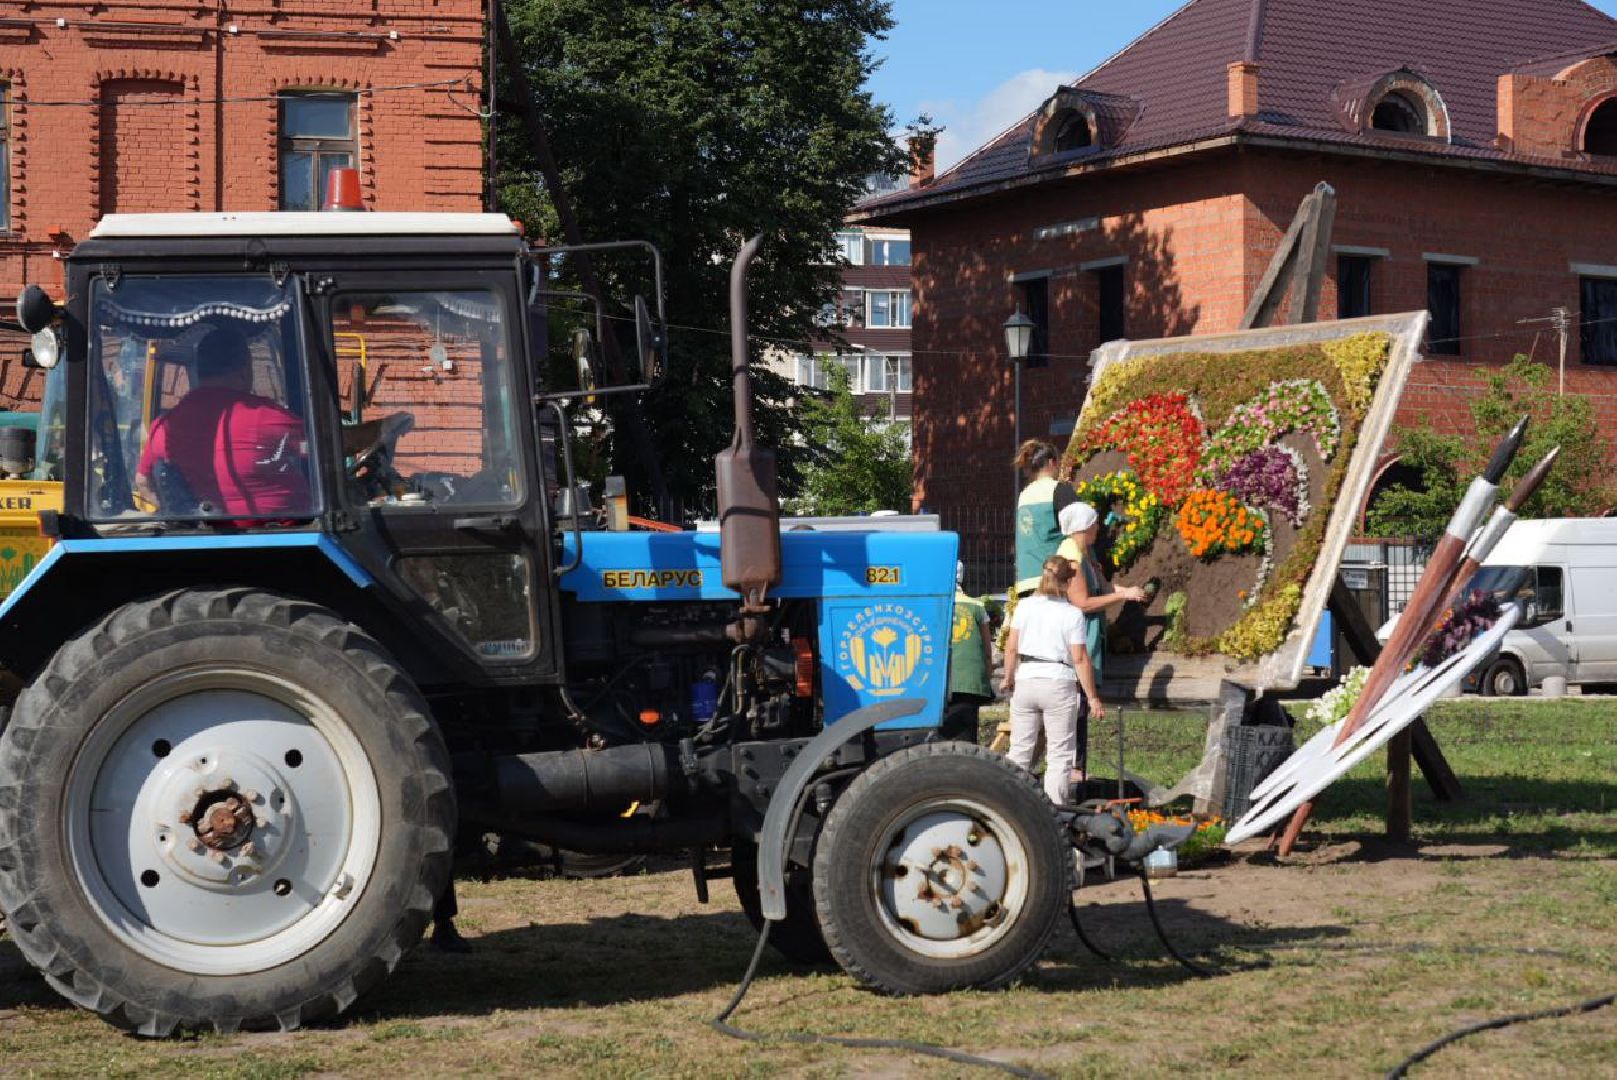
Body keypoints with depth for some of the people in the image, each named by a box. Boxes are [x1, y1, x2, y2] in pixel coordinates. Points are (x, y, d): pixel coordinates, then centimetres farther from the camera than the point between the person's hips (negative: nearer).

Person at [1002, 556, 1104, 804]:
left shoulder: (1024, 606, 3)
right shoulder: (1073, 614, -6)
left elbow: (1011, 647, 4)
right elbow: (1080, 658, -8)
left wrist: (1008, 678, 18)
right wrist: (1093, 697, -3)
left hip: (1026, 681, 3)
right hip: (1059, 683, -3)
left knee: (1020, 749, 11)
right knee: (1060, 755, 3)